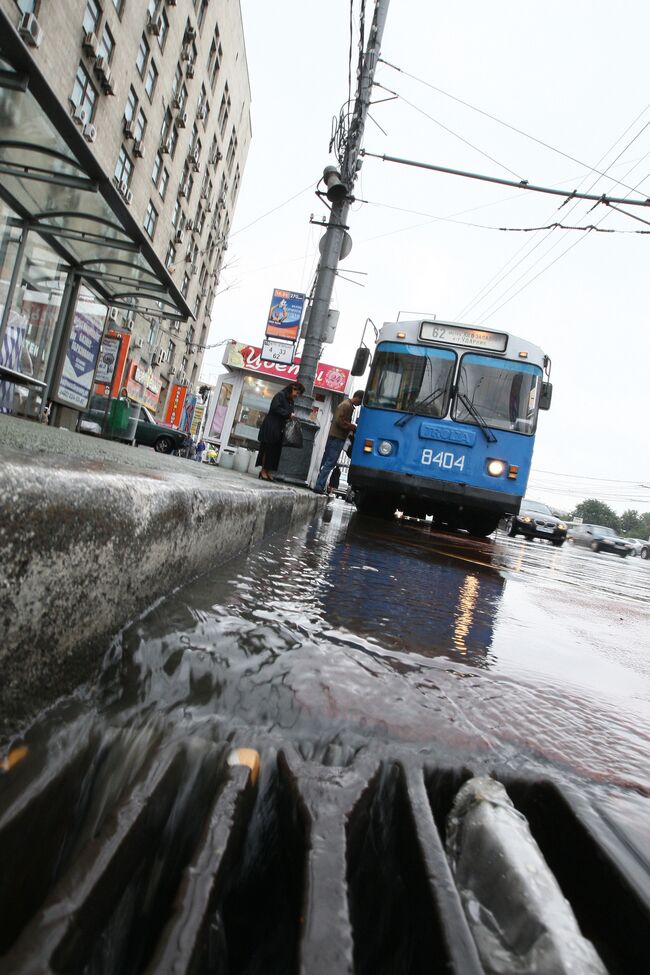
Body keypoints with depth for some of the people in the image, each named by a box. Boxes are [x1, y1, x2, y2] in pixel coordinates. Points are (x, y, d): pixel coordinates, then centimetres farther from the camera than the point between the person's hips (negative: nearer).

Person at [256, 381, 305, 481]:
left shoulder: (291, 401, 18)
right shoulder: (280, 395, -6)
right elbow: (276, 408, -17)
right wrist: (289, 414, -17)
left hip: (280, 428, 8)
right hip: (271, 427, -8)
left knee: (275, 450, 3)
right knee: (267, 448, -4)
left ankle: (268, 471, 5)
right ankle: (263, 470, 1)